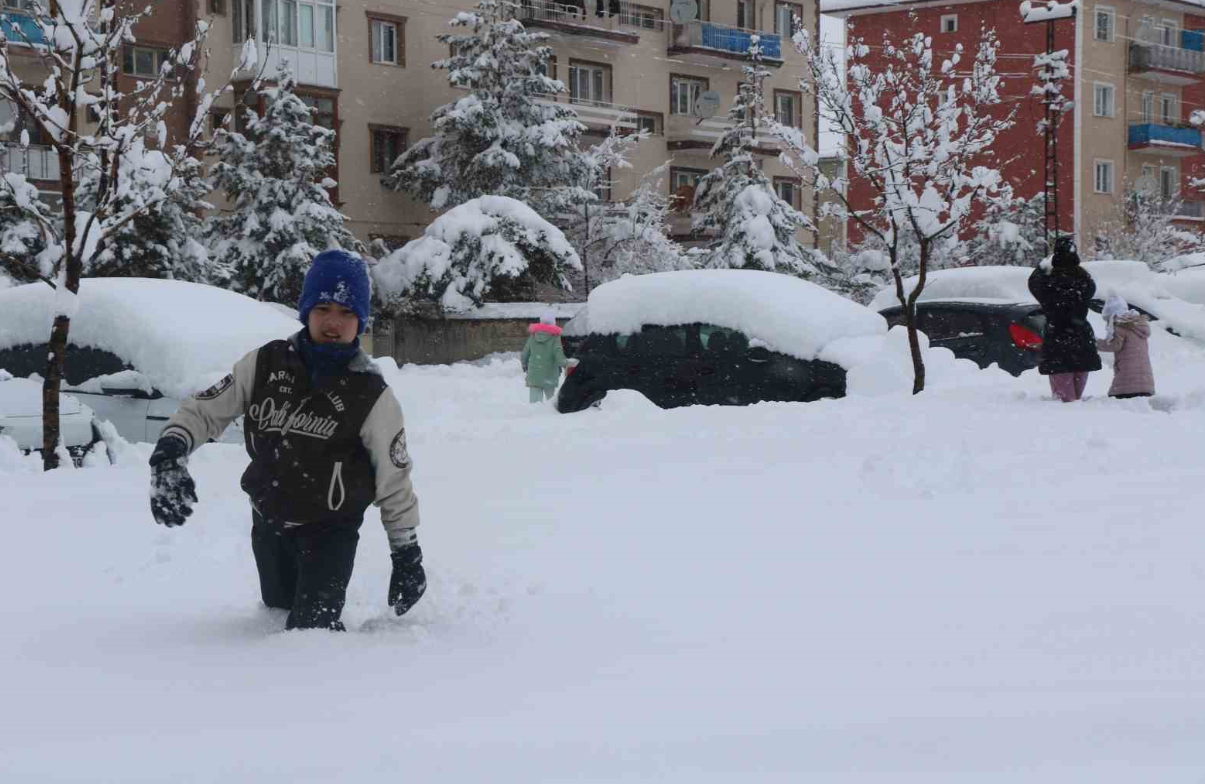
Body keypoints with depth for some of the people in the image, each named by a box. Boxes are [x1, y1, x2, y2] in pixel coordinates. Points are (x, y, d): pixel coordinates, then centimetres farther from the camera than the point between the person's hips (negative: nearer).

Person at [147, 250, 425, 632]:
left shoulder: (371, 395, -14)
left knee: (310, 629, -18)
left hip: (330, 531, -4)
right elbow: (205, 409, 0)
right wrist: (169, 454, -20)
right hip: (268, 525, 4)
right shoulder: (266, 364, -7)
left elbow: (394, 481, -6)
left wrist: (406, 553, -3)